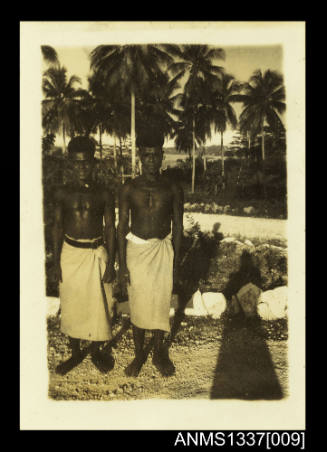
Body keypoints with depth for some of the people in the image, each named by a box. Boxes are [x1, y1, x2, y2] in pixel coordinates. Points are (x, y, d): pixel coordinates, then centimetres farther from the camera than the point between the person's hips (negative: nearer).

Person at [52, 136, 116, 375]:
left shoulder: (104, 194, -4)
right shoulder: (62, 194, -1)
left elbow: (110, 229, -1)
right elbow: (58, 227, 3)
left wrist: (111, 263, -5)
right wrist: (56, 261, 0)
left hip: (96, 253, -1)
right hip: (70, 252, 1)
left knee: (98, 304, 6)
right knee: (71, 304, 11)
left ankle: (97, 351, 29)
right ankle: (76, 352, 30)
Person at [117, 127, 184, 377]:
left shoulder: (173, 189, -2)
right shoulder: (129, 189, -3)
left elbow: (178, 228, 2)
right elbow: (122, 227, -1)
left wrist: (176, 265, 0)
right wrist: (122, 265, -4)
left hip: (163, 249, 0)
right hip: (136, 249, 0)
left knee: (161, 303, 8)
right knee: (137, 304, 8)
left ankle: (159, 352, 29)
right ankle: (139, 353, 28)